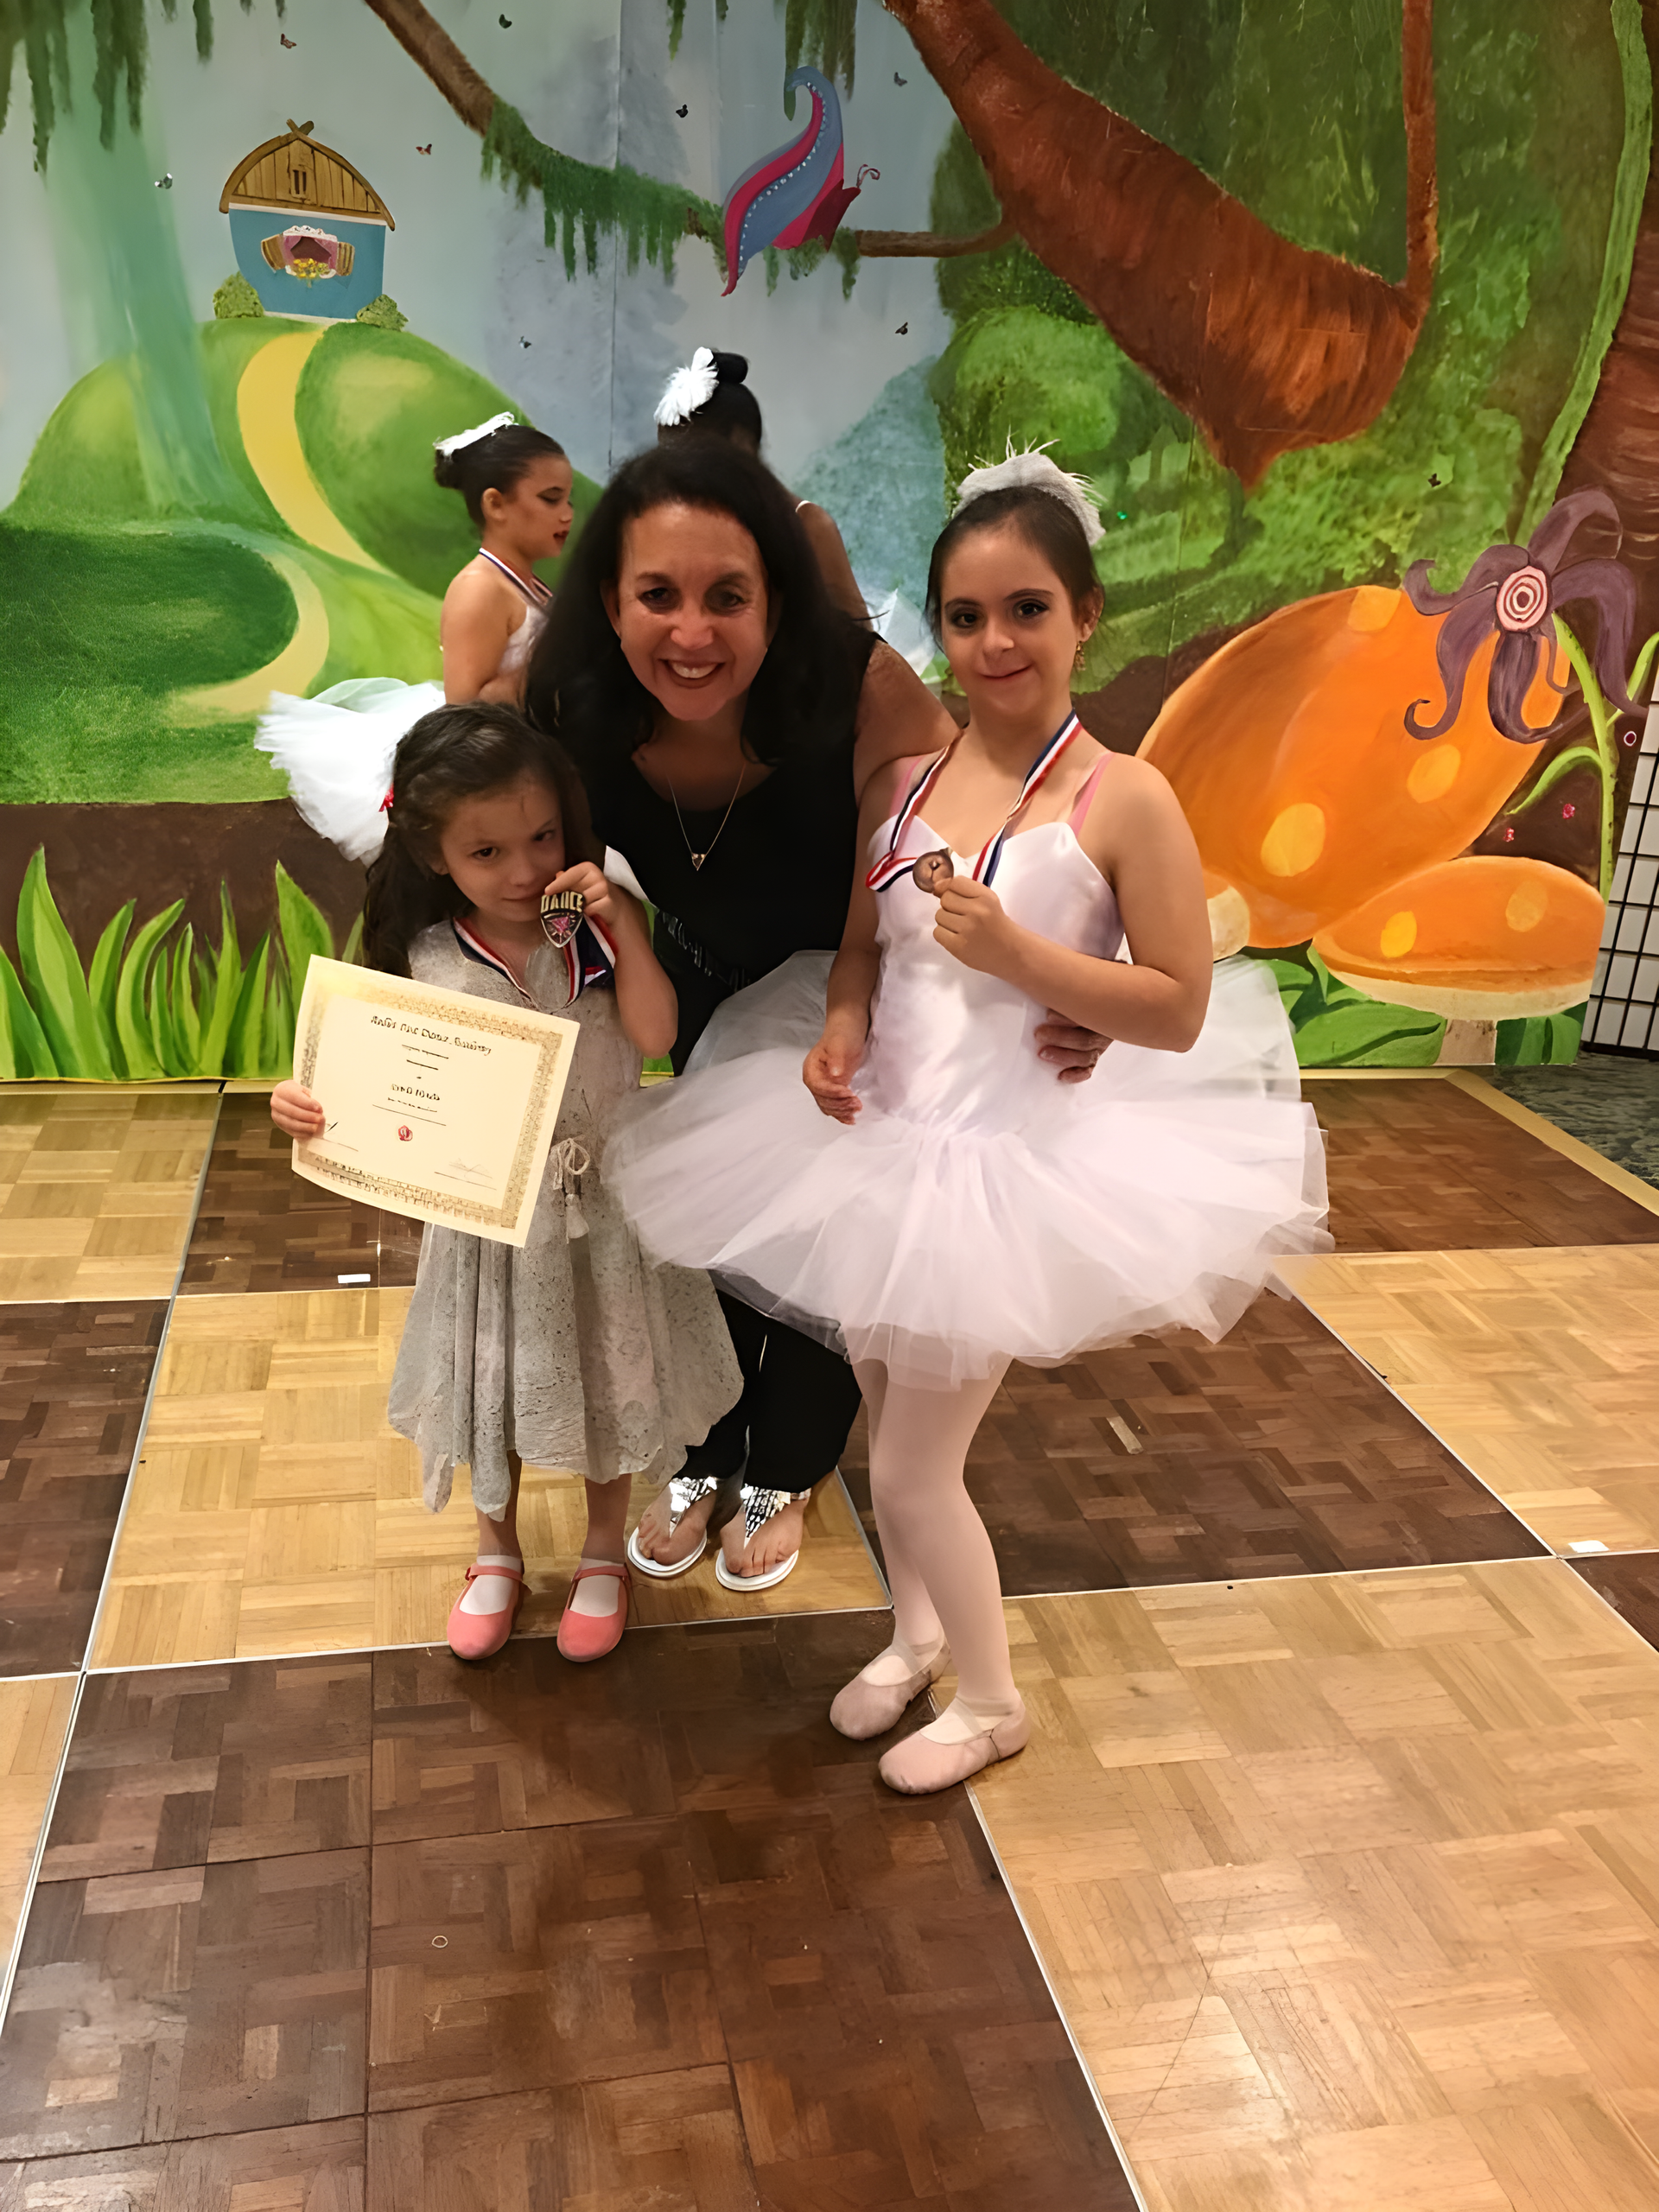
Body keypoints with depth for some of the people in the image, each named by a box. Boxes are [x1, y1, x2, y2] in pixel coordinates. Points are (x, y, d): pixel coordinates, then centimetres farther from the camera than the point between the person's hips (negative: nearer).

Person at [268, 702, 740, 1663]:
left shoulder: (598, 925, -13)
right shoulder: (430, 959, -11)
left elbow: (655, 1034, -23)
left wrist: (620, 923, -28)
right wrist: (312, 1099, -22)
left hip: (599, 1198, -1)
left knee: (606, 1377, 17)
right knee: (492, 1384, 18)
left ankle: (606, 1554, 42)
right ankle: (498, 1555, 44)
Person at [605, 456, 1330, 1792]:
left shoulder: (1125, 800, -14)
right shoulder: (904, 784, 1)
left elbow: (1178, 1011, -13)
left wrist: (1013, 950, -24)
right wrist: (839, 1029, -10)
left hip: (1009, 1159, -6)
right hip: (883, 1135, 6)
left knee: (913, 1468, 3)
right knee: (888, 1417, 22)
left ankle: (992, 1700, 31)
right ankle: (917, 1632, 50)